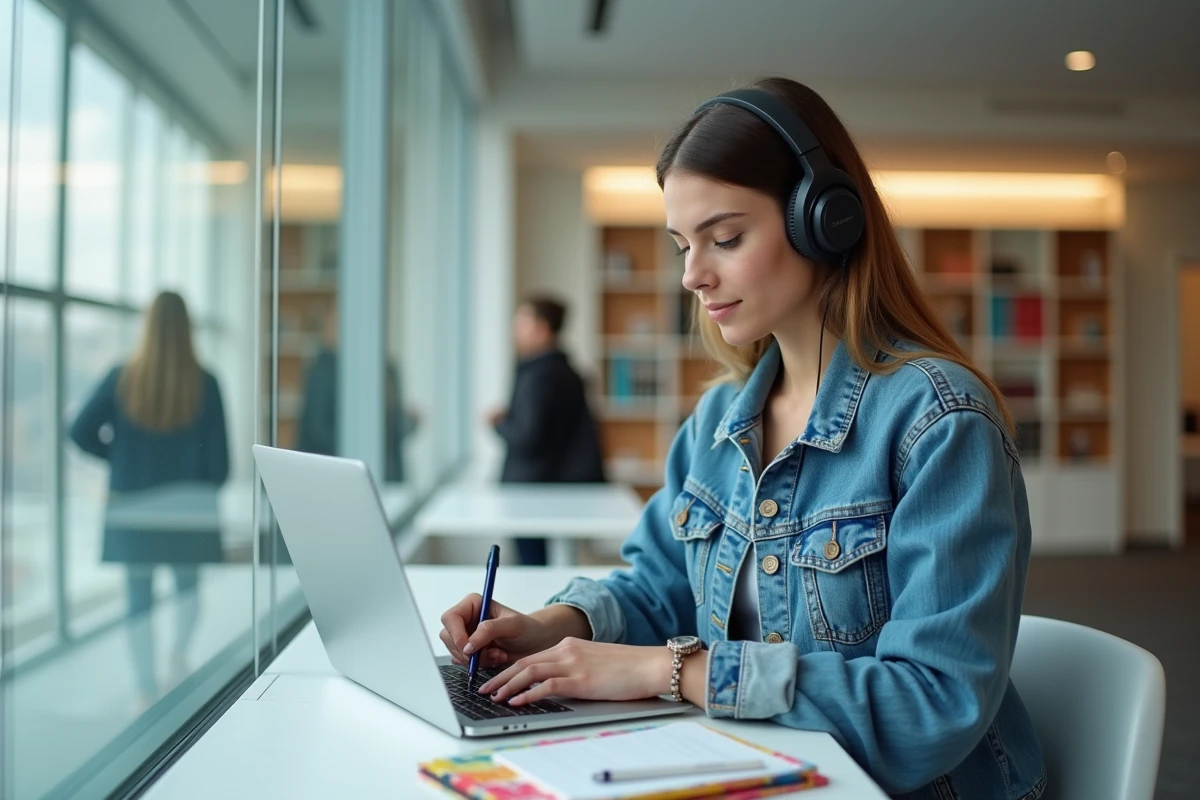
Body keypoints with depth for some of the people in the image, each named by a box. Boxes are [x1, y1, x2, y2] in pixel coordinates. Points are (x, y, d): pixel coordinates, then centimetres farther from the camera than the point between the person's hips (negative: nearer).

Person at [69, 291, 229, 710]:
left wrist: (120, 457, 13)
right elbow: (219, 459, -6)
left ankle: (147, 692, 10)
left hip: (134, 507, 1)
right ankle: (180, 652, 0)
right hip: (188, 506, 0)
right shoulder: (204, 383, -7)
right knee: (187, 586, 22)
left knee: (139, 600, 9)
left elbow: (81, 432, -3)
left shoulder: (122, 378, -4)